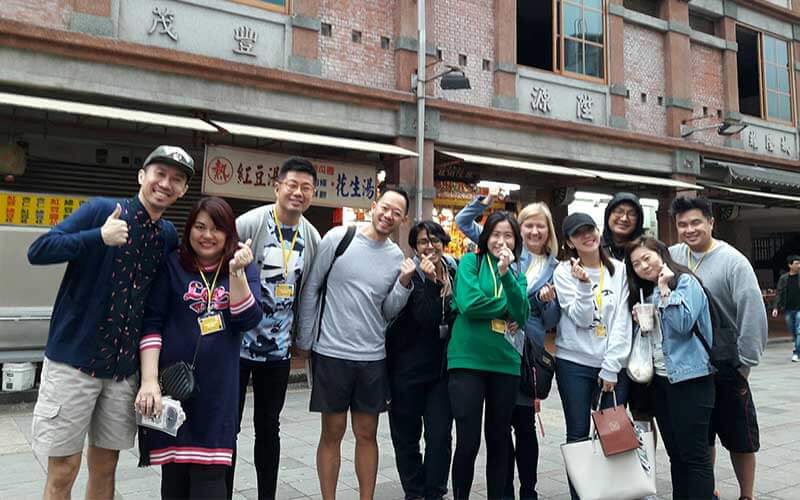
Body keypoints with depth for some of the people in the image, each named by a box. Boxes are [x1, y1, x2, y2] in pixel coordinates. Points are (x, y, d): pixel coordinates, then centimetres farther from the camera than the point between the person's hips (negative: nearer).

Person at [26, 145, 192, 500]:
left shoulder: (170, 236, 6)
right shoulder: (101, 210, -7)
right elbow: (38, 251, -16)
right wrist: (100, 237, -28)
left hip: (126, 365, 4)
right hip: (74, 358, -4)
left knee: (105, 465, 15)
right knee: (63, 469, 3)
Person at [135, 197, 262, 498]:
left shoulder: (244, 269, 5)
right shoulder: (172, 265, 1)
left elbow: (248, 320, -7)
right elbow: (152, 323, -4)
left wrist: (236, 272, -19)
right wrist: (149, 380, -13)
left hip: (217, 387, 0)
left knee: (209, 474, 0)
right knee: (174, 470, 10)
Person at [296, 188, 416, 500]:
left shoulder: (397, 256, 3)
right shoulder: (337, 238, -7)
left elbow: (388, 311, 5)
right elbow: (311, 289, -2)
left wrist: (404, 282, -11)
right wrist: (306, 340, -1)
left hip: (373, 357, 3)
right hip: (332, 353, -3)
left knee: (367, 434, 12)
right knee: (332, 432, 8)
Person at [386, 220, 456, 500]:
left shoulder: (453, 272, 5)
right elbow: (424, 319, -21)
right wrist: (429, 279, -27)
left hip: (442, 367, 3)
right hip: (409, 367, -3)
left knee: (440, 435, 0)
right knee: (407, 435, 9)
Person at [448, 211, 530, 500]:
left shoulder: (517, 274, 12)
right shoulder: (471, 261, 1)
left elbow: (522, 314, -4)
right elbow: (468, 303, -15)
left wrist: (506, 274, -14)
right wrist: (507, 306, -4)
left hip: (506, 364, 4)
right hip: (468, 360, -4)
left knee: (498, 441, 14)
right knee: (468, 442, 0)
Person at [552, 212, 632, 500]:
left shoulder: (619, 270, 4)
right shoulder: (564, 272, 0)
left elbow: (623, 321, -1)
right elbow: (581, 319, -9)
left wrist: (611, 368, -7)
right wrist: (583, 285, -24)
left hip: (614, 364, 2)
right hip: (574, 362, -1)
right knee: (579, 436, 4)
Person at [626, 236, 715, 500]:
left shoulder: (685, 281, -7)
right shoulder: (647, 292, 15)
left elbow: (683, 324, -21)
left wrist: (664, 288, -18)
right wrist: (641, 321, 1)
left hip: (689, 379, -8)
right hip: (661, 379, 8)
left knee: (694, 452, -3)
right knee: (675, 452, 14)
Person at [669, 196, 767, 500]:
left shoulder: (733, 261, -13)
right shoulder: (672, 256, -1)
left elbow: (753, 314, -15)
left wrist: (745, 365, -13)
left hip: (725, 366, -4)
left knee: (739, 439, 11)